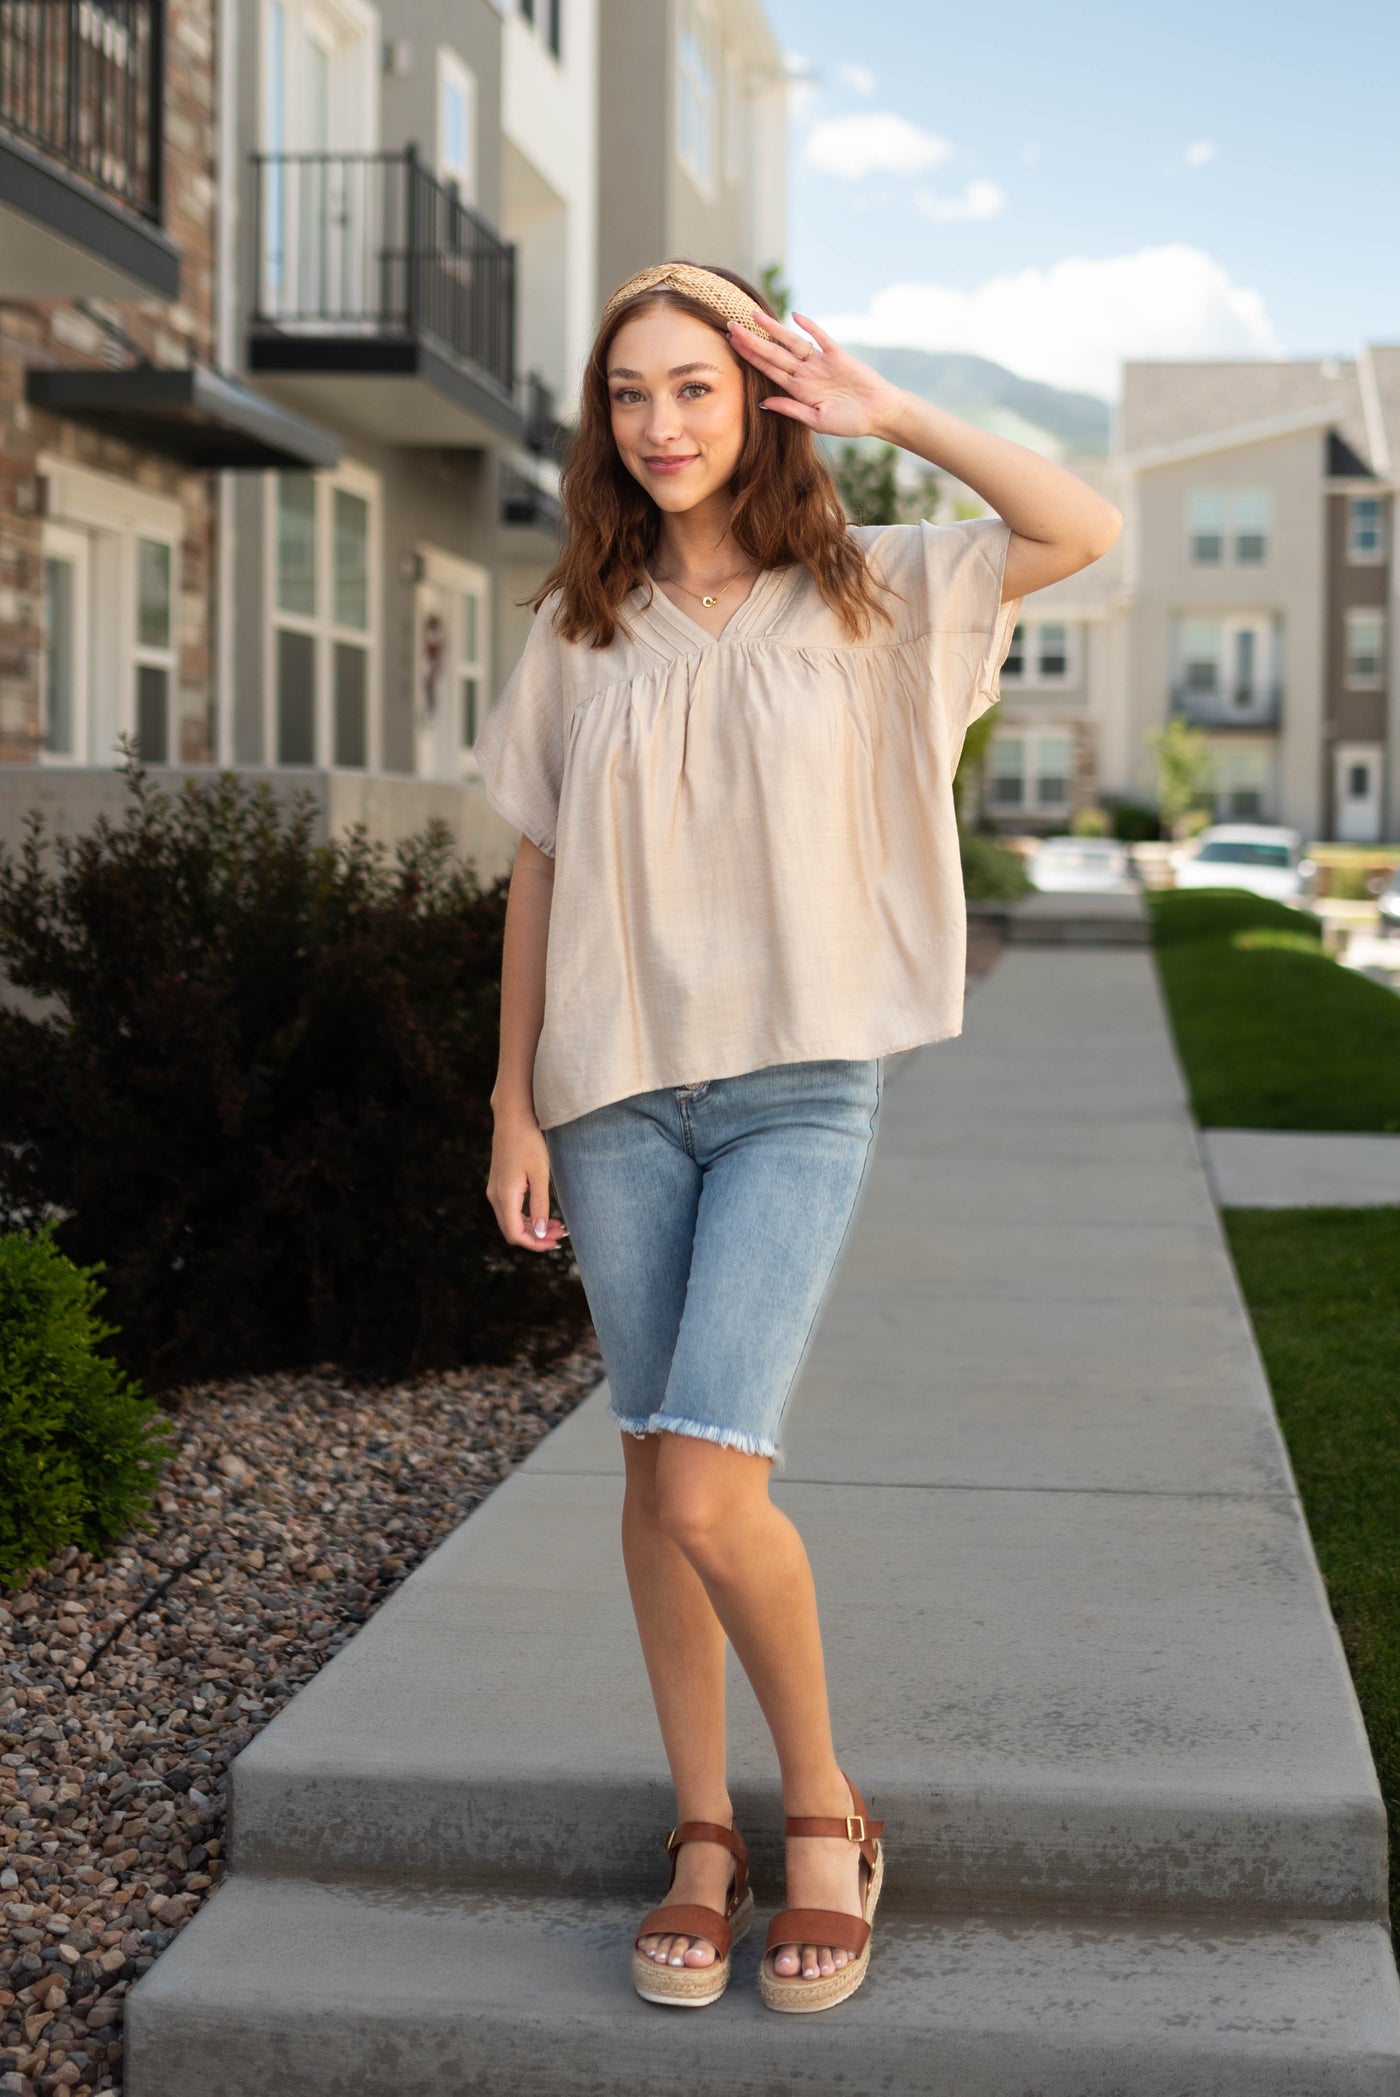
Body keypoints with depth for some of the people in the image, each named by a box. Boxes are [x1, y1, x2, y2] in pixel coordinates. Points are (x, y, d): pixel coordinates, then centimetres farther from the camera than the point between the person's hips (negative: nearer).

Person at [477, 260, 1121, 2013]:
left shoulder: (861, 592, 3)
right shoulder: (580, 624, 8)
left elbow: (1087, 532, -9)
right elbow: (539, 876, 9)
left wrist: (886, 414, -9)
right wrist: (515, 1105, 5)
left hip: (799, 1091, -3)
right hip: (616, 1093, 3)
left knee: (709, 1490, -15)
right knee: (656, 1472, 8)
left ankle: (825, 1808, 9)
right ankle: (704, 1833, 22)